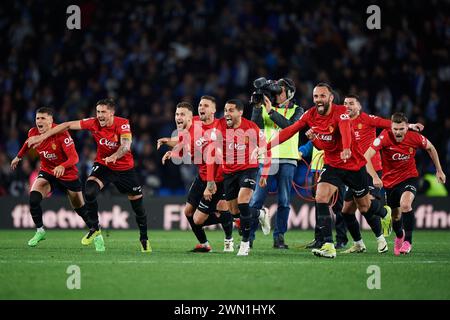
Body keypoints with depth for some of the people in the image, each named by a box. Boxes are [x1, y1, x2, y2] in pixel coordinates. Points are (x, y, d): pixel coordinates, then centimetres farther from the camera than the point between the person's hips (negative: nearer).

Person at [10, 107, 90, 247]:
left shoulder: (61, 134, -27)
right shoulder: (33, 133, -12)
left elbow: (74, 157, -32)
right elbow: (28, 143, 15)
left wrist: (62, 167, -50)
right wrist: (19, 157, 26)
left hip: (68, 174, -3)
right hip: (47, 171, 3)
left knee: (80, 207, 7)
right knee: (33, 197, -22)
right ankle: (39, 231, -6)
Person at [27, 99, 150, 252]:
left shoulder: (123, 123, -20)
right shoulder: (94, 123, -14)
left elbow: (126, 145, -34)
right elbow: (68, 125, -11)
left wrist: (114, 156, -55)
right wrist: (42, 136, -14)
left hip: (125, 168, -1)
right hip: (103, 165, 1)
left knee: (137, 204, 3)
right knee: (89, 192, -26)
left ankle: (144, 239, 27)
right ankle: (94, 229, -6)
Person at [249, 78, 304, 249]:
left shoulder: (296, 110, 6)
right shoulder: (266, 107, 10)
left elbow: (290, 125, -14)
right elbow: (256, 125, -4)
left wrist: (271, 111, -20)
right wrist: (257, 107, -15)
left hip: (287, 160, -1)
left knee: (284, 201, 1)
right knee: (257, 198, -3)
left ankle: (279, 237, 8)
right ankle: (248, 236, 1)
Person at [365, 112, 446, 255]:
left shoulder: (415, 138, -17)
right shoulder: (385, 137, -23)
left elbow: (430, 148, 5)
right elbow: (366, 157, -28)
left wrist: (439, 170, 11)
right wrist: (375, 177, -40)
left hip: (409, 177, -1)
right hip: (390, 181, 1)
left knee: (405, 204, -30)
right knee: (395, 216, 11)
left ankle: (408, 241, -15)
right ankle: (399, 237, 47)